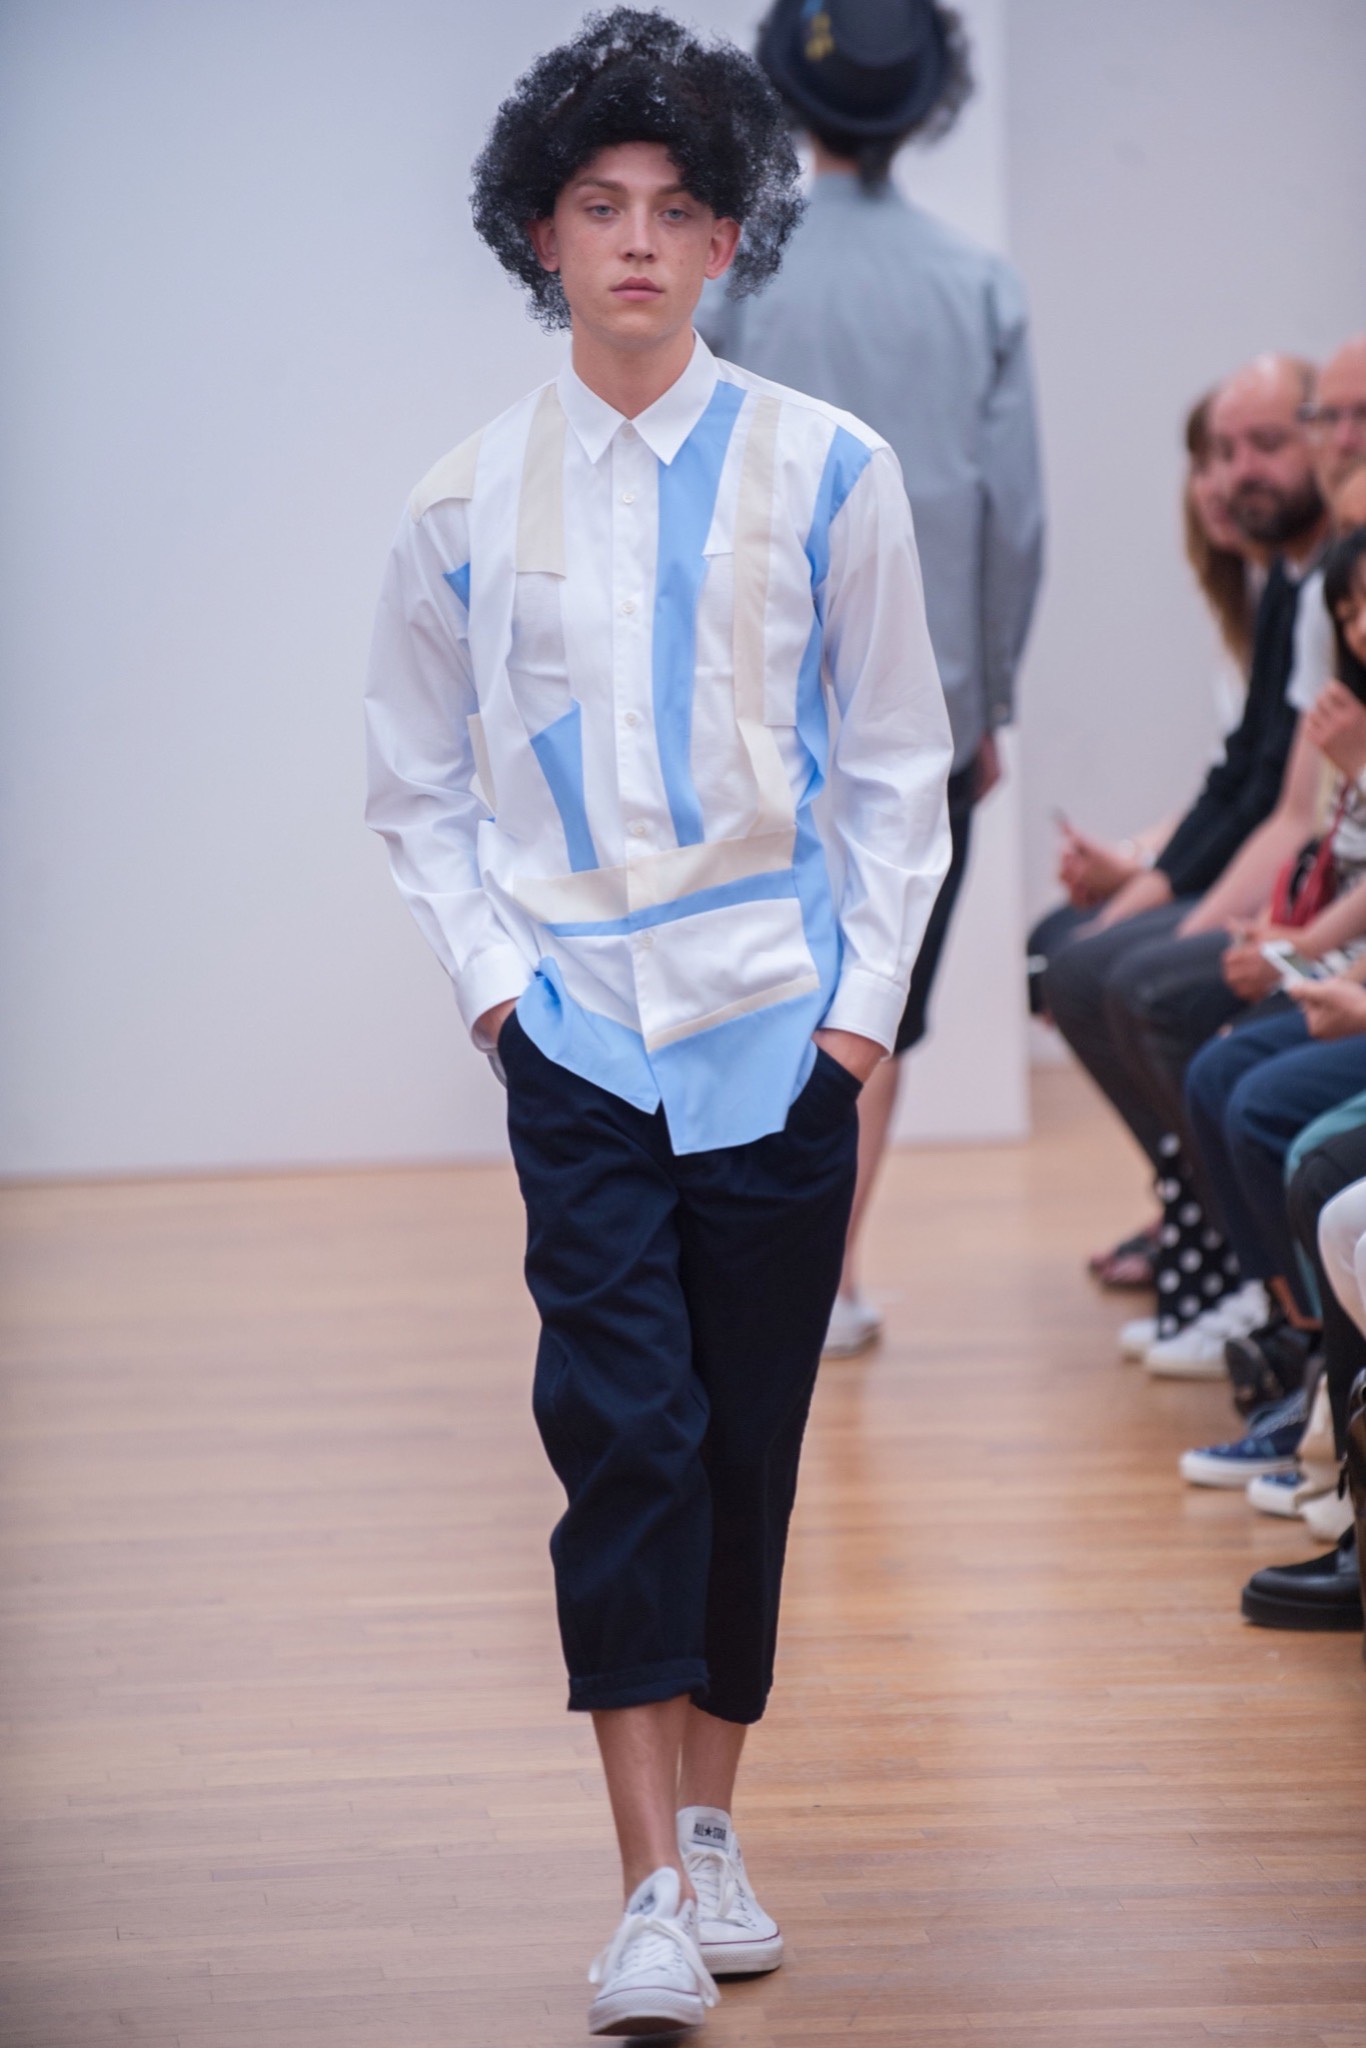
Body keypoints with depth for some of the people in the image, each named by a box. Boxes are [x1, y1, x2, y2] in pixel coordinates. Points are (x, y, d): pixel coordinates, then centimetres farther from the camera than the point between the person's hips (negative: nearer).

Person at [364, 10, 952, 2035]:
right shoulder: (467, 503, 4)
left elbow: (896, 761, 6)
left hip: (781, 1027, 1)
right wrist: (488, 973, 1)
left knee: (749, 1440, 7)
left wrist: (867, 998, 0)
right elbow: (418, 778, 13)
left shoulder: (824, 470, 1)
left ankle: (713, 1825, 23)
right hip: (577, 1028, 0)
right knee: (622, 1428, -10)